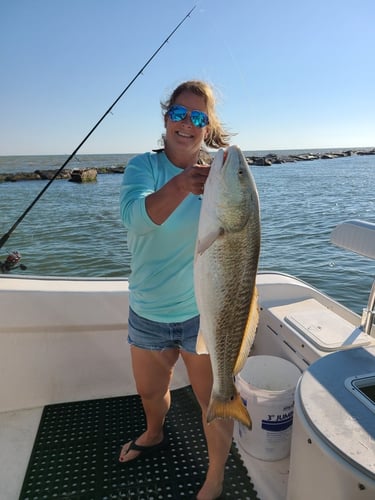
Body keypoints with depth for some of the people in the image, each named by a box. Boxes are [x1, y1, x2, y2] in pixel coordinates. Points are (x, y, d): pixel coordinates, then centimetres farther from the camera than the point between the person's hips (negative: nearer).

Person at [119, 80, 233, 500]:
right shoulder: (143, 165, -6)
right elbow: (135, 216, -27)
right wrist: (181, 185, -45)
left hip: (203, 312, -2)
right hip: (147, 310, 3)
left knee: (214, 402, 11)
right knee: (149, 391, 25)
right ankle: (154, 436, 60)